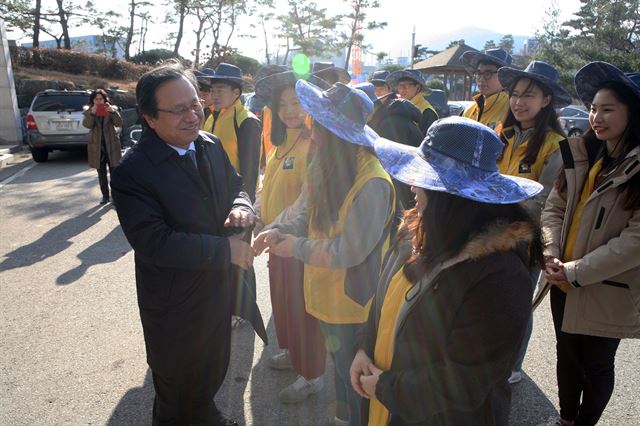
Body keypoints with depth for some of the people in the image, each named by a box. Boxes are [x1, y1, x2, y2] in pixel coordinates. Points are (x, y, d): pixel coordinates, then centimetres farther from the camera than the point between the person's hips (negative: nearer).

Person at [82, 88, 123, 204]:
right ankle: (105, 196, 15)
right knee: (101, 173, 7)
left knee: (114, 172, 1)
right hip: (97, 146, 2)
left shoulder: (112, 109, 2)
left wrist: (113, 111, -26)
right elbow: (87, 125, -13)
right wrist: (92, 113, -28)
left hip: (111, 145, -1)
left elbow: (119, 123, -11)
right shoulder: (88, 111, 4)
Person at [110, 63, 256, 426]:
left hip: (218, 287, 6)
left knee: (214, 367, 30)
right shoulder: (132, 172, -25)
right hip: (173, 304, -6)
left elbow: (236, 186, 7)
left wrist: (241, 206, -17)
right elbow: (154, 244, -29)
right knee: (175, 384, 20)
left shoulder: (212, 145, -5)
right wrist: (225, 249, -26)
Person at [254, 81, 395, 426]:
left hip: (353, 304, -8)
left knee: (354, 376, 14)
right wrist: (281, 230, -10)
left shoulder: (371, 184, -29)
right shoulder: (332, 166, -2)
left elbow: (348, 251, -27)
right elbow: (315, 215, 7)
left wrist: (297, 247, -16)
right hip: (328, 295, 8)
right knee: (340, 364, 29)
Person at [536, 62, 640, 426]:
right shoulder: (582, 153, 4)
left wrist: (577, 271, -19)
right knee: (567, 356, 21)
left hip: (606, 292, -5)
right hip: (564, 284, 5)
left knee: (596, 365, 14)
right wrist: (551, 253, -12)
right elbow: (554, 208, 4)